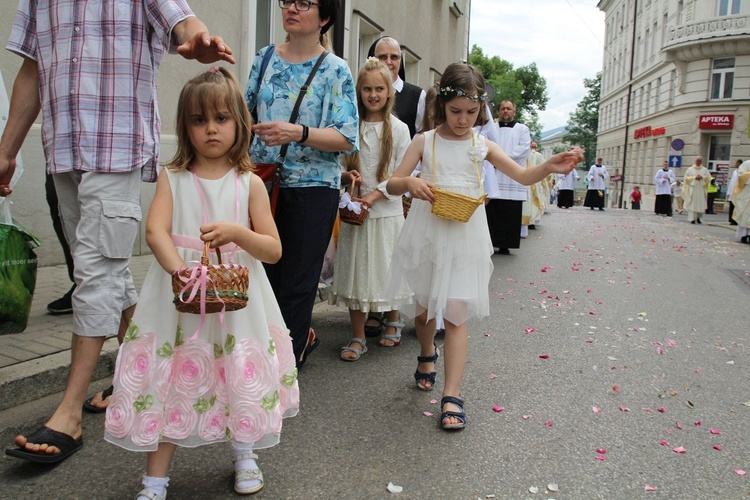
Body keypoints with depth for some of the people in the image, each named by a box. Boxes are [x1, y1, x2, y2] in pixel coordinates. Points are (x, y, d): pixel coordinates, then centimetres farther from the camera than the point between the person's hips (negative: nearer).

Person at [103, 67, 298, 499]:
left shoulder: (250, 183, 0)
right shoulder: (172, 177, 2)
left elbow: (274, 250, -2)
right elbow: (155, 231, -14)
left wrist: (237, 232, -21)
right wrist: (180, 269, -32)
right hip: (180, 297, 0)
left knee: (240, 377, 9)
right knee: (169, 380, 3)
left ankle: (244, 454, 36)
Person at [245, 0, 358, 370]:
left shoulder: (335, 70, -4)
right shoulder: (265, 58, 10)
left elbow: (348, 139, -12)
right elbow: (245, 112, 20)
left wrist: (299, 133, -25)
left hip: (311, 188, -4)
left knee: (296, 281, 4)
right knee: (263, 272, 9)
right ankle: (300, 336, 32)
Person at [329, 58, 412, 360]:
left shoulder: (398, 129, 0)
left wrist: (375, 195, -16)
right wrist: (346, 176, -12)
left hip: (387, 210, -1)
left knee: (387, 267, 8)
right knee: (355, 270, 3)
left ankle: (393, 321, 34)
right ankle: (358, 337, 14)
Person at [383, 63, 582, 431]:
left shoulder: (482, 146, 5)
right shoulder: (425, 142, 3)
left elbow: (523, 176, 3)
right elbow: (393, 183, -1)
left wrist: (550, 166, -18)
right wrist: (410, 183, -24)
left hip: (464, 238, -1)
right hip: (427, 234, 1)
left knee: (456, 313, -6)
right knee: (423, 307, 14)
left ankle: (452, 395, -3)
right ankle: (427, 354, 46)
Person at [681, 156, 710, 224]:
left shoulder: (705, 170, 11)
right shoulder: (690, 169, 6)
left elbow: (709, 178, 5)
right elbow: (686, 178, 0)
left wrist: (702, 177, -11)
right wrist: (694, 178, -12)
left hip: (701, 190, 2)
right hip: (692, 189, -2)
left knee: (701, 204, 0)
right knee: (692, 204, -7)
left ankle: (698, 217, 18)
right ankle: (692, 219, -6)